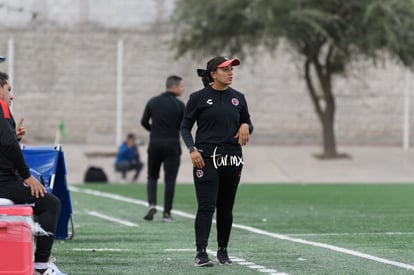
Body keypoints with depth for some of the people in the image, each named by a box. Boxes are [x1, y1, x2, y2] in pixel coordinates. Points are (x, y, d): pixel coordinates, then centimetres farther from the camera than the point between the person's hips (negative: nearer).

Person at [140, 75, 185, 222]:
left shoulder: (152, 102, 3)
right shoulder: (179, 105, -7)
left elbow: (144, 122, 6)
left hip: (154, 144, 3)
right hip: (172, 145, -3)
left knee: (152, 177, 15)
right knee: (170, 180, 2)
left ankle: (152, 204, -6)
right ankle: (167, 213, 1)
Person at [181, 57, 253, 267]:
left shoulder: (238, 98, 10)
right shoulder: (199, 98, -2)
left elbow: (247, 123, 20)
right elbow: (185, 127, 1)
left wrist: (246, 127, -4)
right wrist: (192, 149, -13)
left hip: (232, 160, 4)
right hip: (206, 160, -4)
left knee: (226, 208, 8)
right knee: (206, 206, -11)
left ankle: (223, 250, 22)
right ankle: (201, 253, -13)